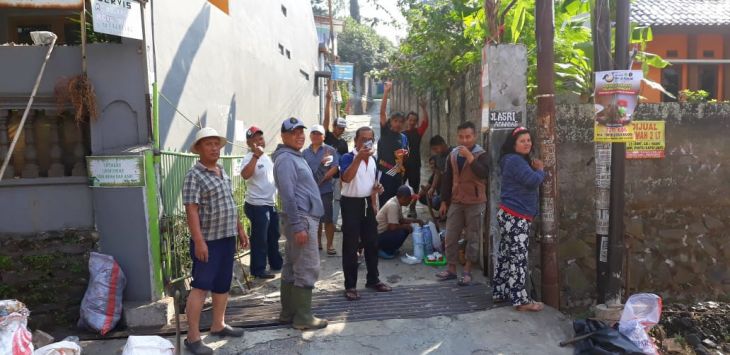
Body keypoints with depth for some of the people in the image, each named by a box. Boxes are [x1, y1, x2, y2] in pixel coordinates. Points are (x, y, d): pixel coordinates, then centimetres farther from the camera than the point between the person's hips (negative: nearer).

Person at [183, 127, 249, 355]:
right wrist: (199, 241, -23)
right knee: (201, 287, -4)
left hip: (227, 237, 8)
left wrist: (240, 229, 18)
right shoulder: (194, 175, -12)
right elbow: (191, 210, -18)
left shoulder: (223, 172, 13)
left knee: (223, 285, 15)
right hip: (208, 241, -8)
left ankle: (218, 325, 29)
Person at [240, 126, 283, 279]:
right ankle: (258, 270, 10)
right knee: (259, 239, -1)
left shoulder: (266, 157, 12)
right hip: (257, 206, -9)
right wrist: (256, 156, -42)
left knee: (273, 236, 20)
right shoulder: (250, 158, -17)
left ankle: (276, 264, 35)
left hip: (271, 204, 9)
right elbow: (245, 175, -38)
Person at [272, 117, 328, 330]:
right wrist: (298, 226, -23)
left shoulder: (296, 157, 19)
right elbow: (288, 195, -20)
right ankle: (303, 318, 0)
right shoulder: (286, 159, -13)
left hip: (305, 217, 10)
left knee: (292, 268, 13)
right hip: (301, 219, -10)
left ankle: (288, 313, 21)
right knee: (307, 269, -7)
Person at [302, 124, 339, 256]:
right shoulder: (305, 153, 10)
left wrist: (321, 180, -16)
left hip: (325, 190, -4)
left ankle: (329, 245, 6)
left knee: (327, 219, -2)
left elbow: (335, 168, -10)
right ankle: (318, 242, 25)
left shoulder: (330, 150, -1)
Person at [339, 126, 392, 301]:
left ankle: (373, 280, 27)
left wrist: (377, 188, 2)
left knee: (372, 243, 13)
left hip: (367, 203, 7)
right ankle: (350, 285, 6)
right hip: (351, 203, -7)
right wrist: (359, 157, -36)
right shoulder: (347, 158, -12)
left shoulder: (372, 159, 10)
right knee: (350, 246, -1)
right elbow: (346, 178, -32)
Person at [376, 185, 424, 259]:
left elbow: (401, 220, 15)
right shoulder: (393, 205, -25)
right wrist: (406, 226, -12)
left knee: (406, 228, 6)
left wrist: (416, 221, 5)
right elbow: (393, 227, -29)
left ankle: (387, 247, 11)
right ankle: (384, 250, -5)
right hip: (378, 236, -10)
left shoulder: (397, 202, 3)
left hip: (385, 231, 10)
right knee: (401, 233, -27)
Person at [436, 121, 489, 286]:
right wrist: (444, 201, 10)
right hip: (456, 202, 5)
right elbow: (447, 179, 11)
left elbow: (484, 173, -25)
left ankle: (467, 271, 12)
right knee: (450, 236, 7)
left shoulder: (481, 155, -7)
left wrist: (469, 157, -28)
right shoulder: (453, 154, 7)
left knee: (472, 238, 3)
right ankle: (451, 269, 18)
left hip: (475, 203, -5)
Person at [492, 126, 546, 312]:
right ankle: (520, 300, -4)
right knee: (518, 258, -8)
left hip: (511, 216, 11)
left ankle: (500, 291, 22)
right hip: (515, 217, -11)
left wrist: (535, 169, 1)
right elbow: (533, 180, -25)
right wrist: (541, 170, -3)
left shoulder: (521, 161, 20)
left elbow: (528, 183, 19)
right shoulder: (515, 160, -15)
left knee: (506, 255, 14)